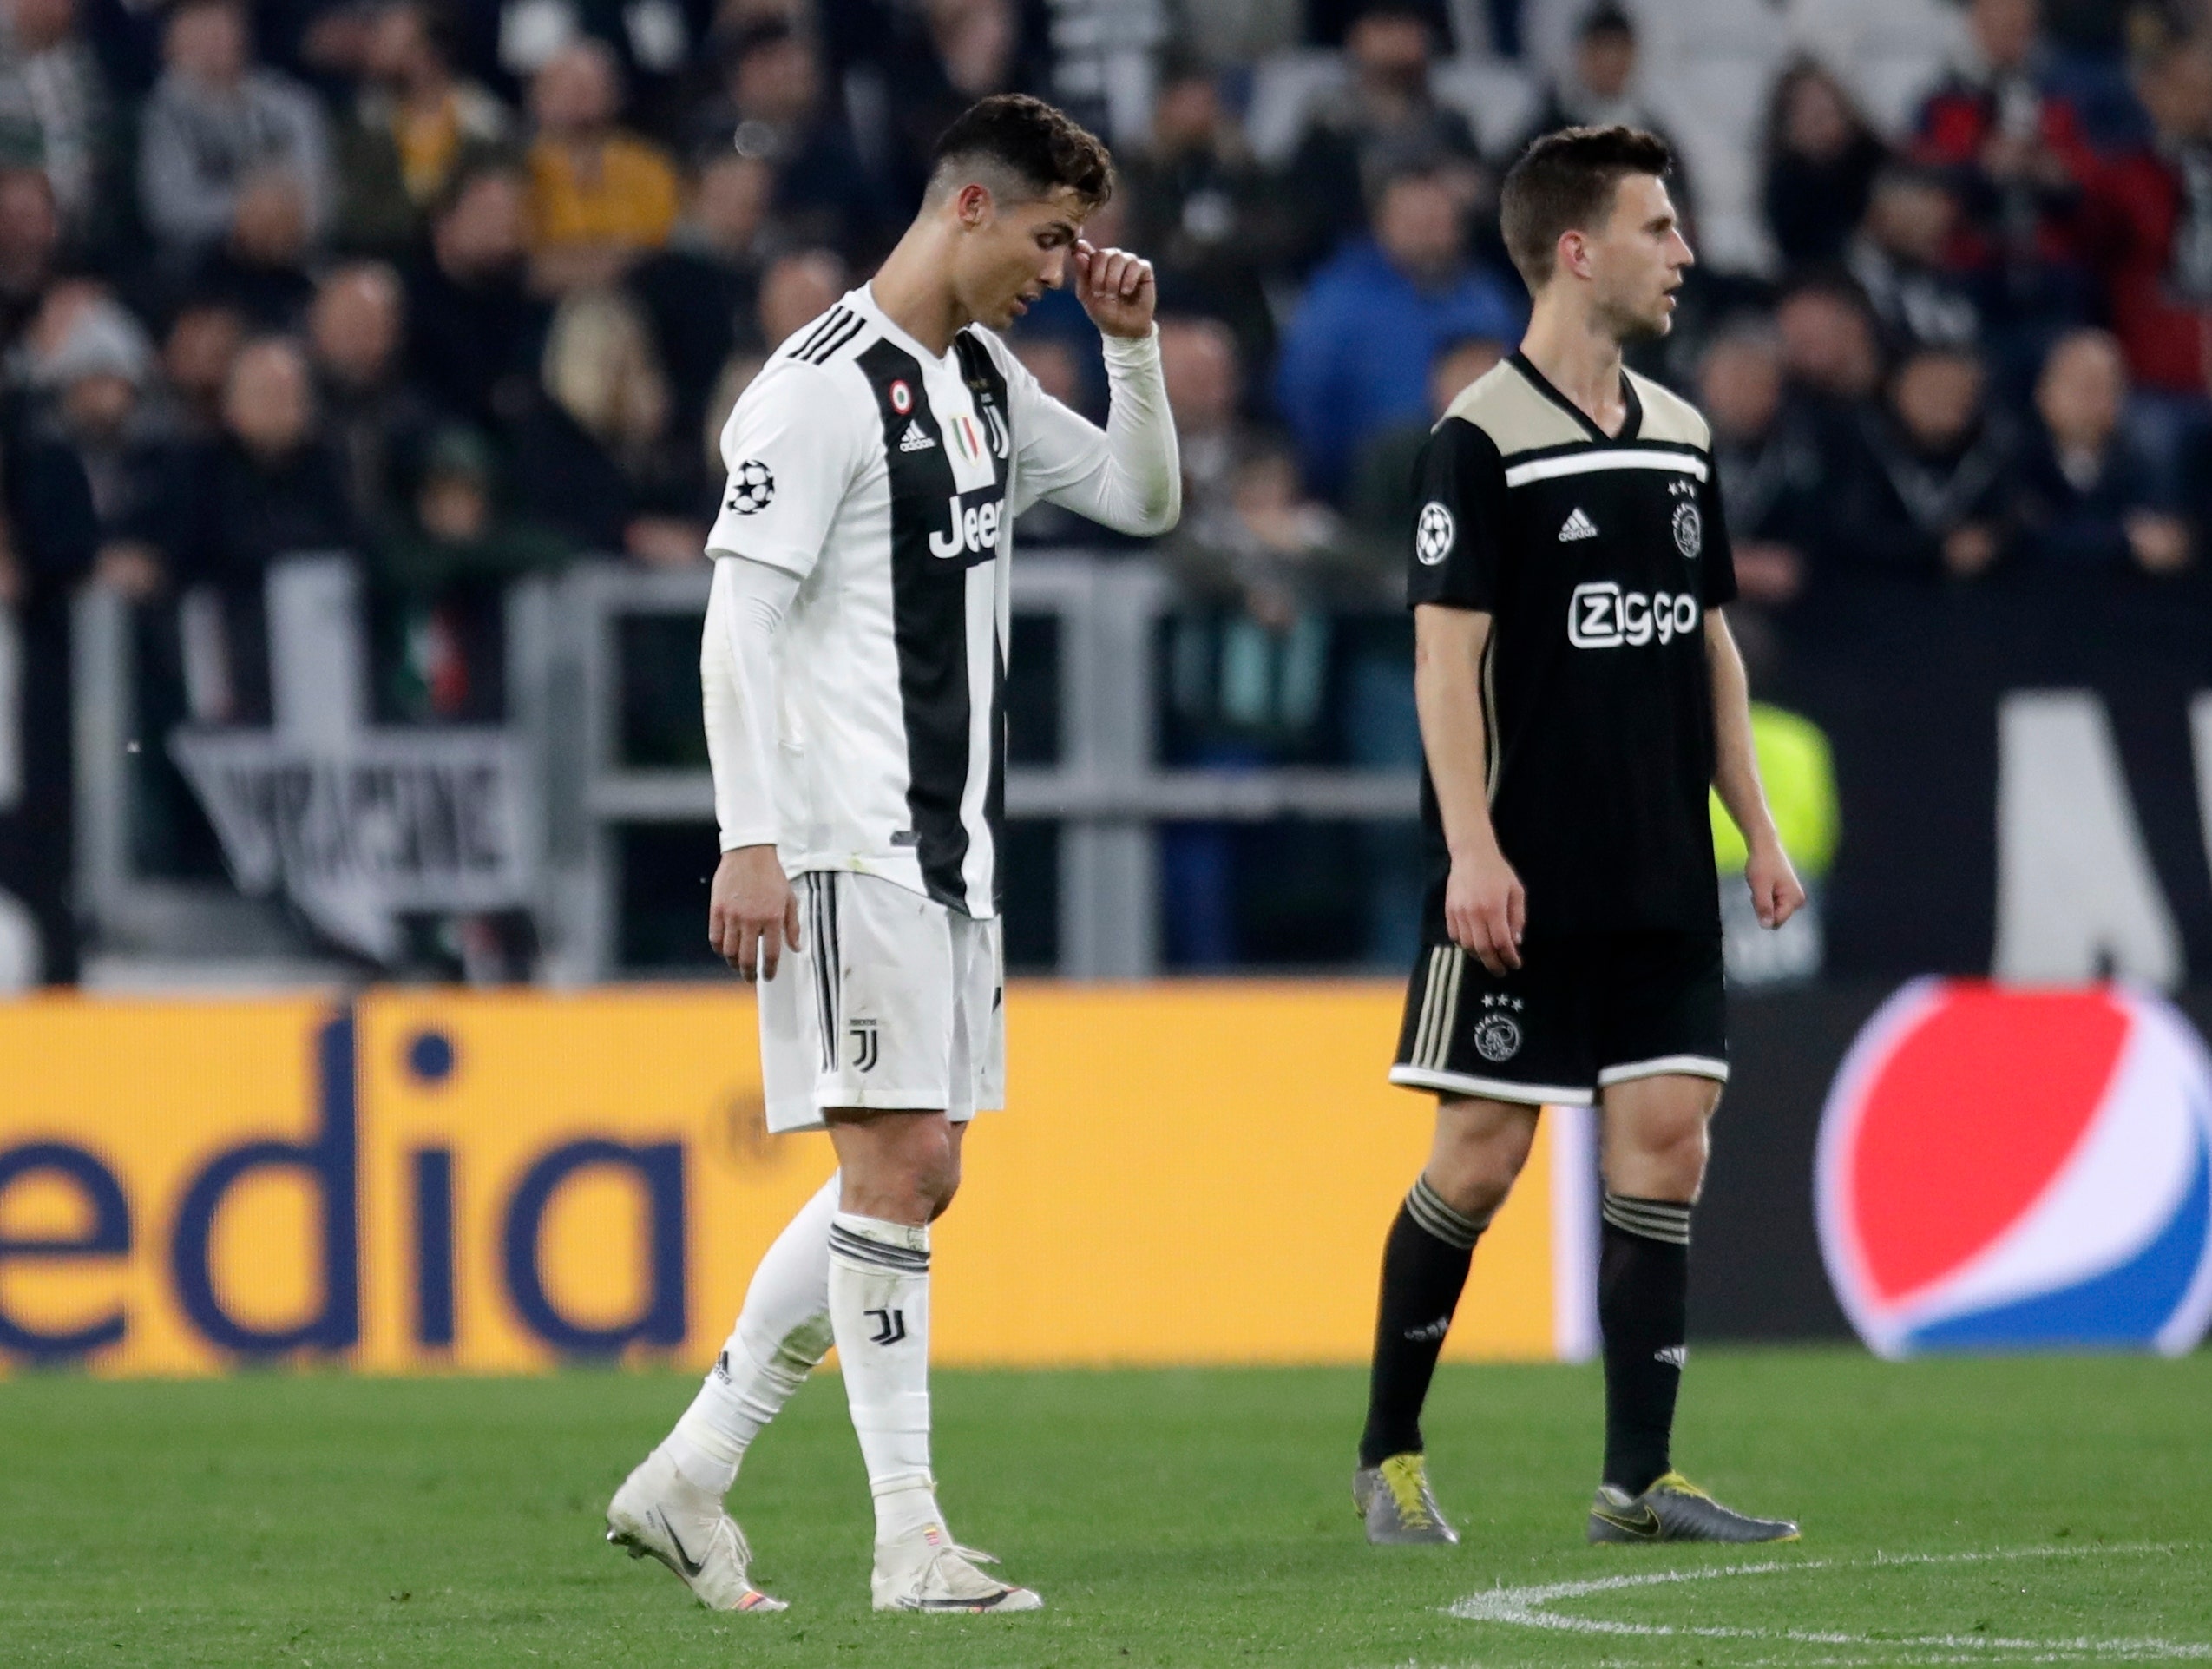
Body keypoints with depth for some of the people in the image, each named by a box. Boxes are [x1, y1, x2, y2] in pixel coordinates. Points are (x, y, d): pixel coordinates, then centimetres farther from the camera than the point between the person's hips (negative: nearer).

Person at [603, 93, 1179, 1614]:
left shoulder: (989, 380, 15)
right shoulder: (822, 389, -12)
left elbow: (1146, 501, 25)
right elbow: (740, 623, -15)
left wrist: (1133, 345, 9)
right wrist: (750, 840, -20)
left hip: (950, 844, 9)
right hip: (849, 844, -9)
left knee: (910, 1175, 10)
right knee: (899, 1161, -11)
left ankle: (691, 1473, 17)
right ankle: (910, 1540, -9)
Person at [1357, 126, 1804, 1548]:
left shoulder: (1681, 438, 12)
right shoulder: (1482, 441, -8)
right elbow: (1447, 653, -12)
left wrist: (1758, 830, 13)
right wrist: (1472, 849, -18)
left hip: (1660, 882, 6)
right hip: (1523, 881, -6)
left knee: (1666, 1135, -2)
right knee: (1481, 1158, -2)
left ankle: (1639, 1481, -1)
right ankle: (1389, 1452, 14)